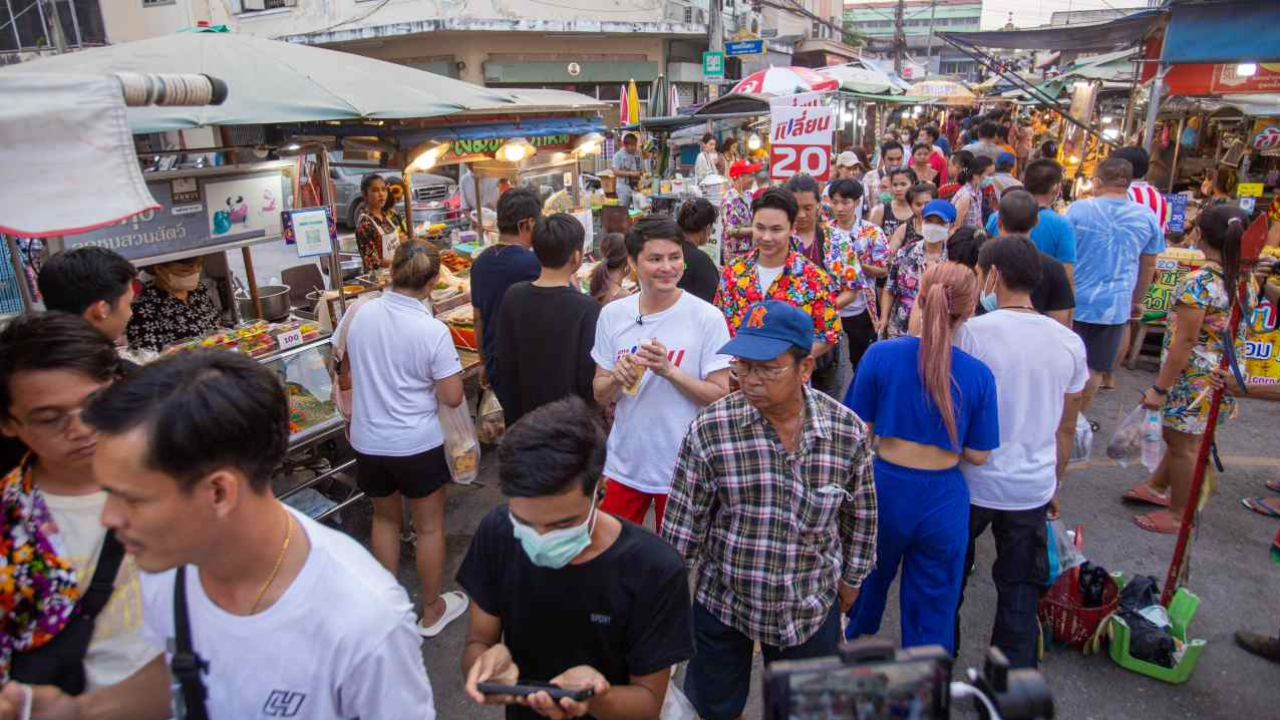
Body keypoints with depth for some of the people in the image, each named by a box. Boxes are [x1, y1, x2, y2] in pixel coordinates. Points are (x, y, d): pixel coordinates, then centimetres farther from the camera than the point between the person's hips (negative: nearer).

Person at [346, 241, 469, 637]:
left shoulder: (362, 314, -6)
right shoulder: (432, 331, -21)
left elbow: (352, 371, 10)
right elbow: (453, 397, -15)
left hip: (368, 441, 5)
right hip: (417, 444, -4)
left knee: (385, 519, 24)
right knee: (429, 526, 14)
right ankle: (432, 611, 29)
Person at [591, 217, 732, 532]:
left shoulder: (707, 318, -13)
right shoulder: (612, 314, -3)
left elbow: (720, 395, -11)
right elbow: (600, 395, 3)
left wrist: (669, 370, -24)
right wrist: (617, 377, -18)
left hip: (682, 467, -2)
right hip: (624, 463, 3)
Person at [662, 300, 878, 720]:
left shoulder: (849, 431, -14)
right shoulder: (710, 429, -20)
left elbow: (861, 517, 2)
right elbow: (682, 525, -10)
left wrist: (851, 579, 12)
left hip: (812, 608, 1)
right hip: (722, 603, -1)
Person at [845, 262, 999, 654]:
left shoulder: (880, 355, -14)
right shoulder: (979, 375, -12)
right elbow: (977, 455, -5)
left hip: (883, 486, 1)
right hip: (943, 499, -1)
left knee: (868, 580, 28)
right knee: (933, 605, 17)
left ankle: (852, 639, 54)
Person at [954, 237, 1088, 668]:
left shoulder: (973, 333, -16)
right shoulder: (1070, 343, -1)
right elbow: (1067, 430, 7)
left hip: (971, 484, -3)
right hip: (1034, 487, 4)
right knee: (1020, 593, 16)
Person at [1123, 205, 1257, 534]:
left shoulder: (1198, 283, -24)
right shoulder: (1248, 280, 2)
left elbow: (1185, 342, -23)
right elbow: (1240, 332, 12)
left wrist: (1160, 388, -17)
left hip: (1193, 378, -8)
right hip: (1226, 378, 8)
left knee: (1183, 445, 8)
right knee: (1181, 436, 24)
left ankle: (1179, 515, 22)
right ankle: (1157, 487, 41)